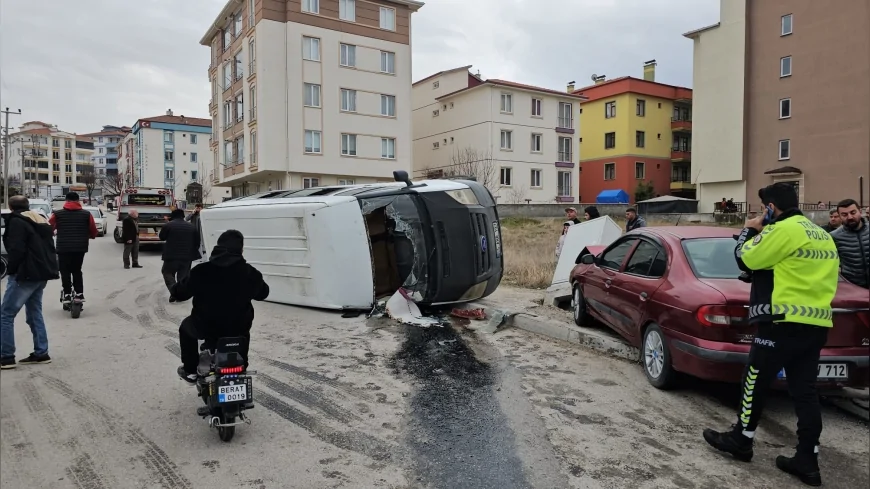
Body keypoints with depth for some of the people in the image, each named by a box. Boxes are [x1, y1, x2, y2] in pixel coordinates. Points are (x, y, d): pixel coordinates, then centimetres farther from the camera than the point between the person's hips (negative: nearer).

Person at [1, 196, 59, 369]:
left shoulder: (16, 221, -8)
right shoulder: (41, 221, 18)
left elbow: (16, 250, -17)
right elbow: (48, 247, 18)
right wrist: (46, 268, 15)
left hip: (26, 274, -9)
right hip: (41, 273, 9)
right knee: (34, 313, 14)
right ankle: (41, 353, 14)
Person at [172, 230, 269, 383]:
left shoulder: (201, 271, -13)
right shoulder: (250, 272, -9)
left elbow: (179, 293, -2)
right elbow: (263, 293, 9)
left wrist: (176, 288, 21)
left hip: (206, 327, -1)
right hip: (237, 328, 1)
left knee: (186, 327, 32)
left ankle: (190, 370, 35)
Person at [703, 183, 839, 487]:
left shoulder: (784, 230, -13)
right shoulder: (821, 235, 17)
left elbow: (745, 260, -9)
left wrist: (750, 231, 7)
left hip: (784, 323, -8)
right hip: (817, 324, 9)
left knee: (756, 381, 5)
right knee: (805, 392, 9)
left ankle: (741, 440, 17)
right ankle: (807, 461, 12)